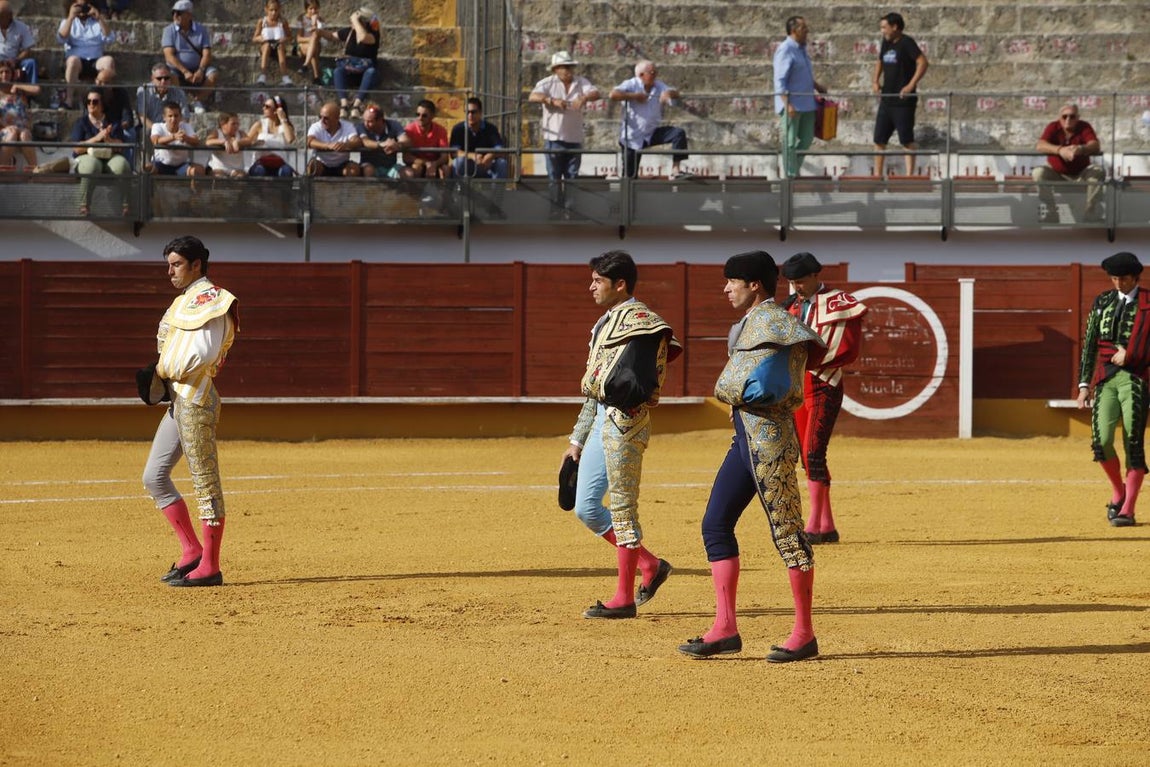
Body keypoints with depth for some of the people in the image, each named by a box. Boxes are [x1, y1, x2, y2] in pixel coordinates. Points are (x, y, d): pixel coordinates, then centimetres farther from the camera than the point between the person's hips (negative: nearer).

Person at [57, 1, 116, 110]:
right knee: (73, 60, -36)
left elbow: (110, 39, 1)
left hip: (96, 63, 1)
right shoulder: (68, 22, 17)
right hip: (77, 63, -1)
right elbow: (61, 38, -5)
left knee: (108, 60, -31)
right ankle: (70, 98, -35)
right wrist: (71, 17, -12)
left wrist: (100, 19, -7)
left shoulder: (98, 22, 19)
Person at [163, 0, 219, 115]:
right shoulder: (169, 30, 2)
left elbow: (207, 54, -4)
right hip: (178, 70, -1)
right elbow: (169, 55, -10)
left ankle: (198, 101, -14)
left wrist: (200, 71, -24)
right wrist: (185, 72, -24)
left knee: (214, 74, -28)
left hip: (197, 70, 1)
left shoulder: (201, 30, 4)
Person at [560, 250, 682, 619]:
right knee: (585, 507, 9)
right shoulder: (606, 322, 19)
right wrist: (577, 440, 21)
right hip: (601, 419, 10)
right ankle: (650, 565, 19)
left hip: (625, 421, -10)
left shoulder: (638, 320, -11)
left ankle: (624, 599, -1)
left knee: (622, 509, -6)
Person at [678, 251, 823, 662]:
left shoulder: (770, 319, -11)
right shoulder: (748, 323, 19)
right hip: (745, 434, 11)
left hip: (769, 435, -11)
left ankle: (804, 634, 1)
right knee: (715, 525, 9)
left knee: (787, 533, -5)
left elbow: (807, 339, -26)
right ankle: (725, 629, 11)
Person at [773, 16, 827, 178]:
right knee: (790, 142, -2)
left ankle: (794, 169, 25)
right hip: (792, 105, -9)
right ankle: (790, 175, 4)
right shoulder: (785, 50, -14)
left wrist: (817, 86, 16)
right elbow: (780, 81, -19)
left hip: (806, 103, 9)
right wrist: (787, 104, -25)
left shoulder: (802, 49, 14)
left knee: (806, 138, 12)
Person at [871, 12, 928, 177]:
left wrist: (911, 85, -24)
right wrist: (876, 81, 14)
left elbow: (923, 62, -21)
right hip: (886, 99, 8)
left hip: (903, 100, -8)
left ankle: (910, 173, 1)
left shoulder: (906, 43, -11)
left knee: (907, 140, -3)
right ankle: (877, 174, 14)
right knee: (879, 139, 8)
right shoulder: (886, 43, 12)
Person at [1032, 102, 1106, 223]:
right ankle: (1049, 212, -16)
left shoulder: (1084, 127, -13)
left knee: (1099, 171, -27)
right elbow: (1040, 146, -30)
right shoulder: (1053, 127, -13)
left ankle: (1091, 212, -17)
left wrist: (1080, 149, -53)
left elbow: (1096, 146, -30)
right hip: (1056, 174, 0)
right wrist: (1060, 150, -49)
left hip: (1081, 174, 0)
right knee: (1039, 173, -28)